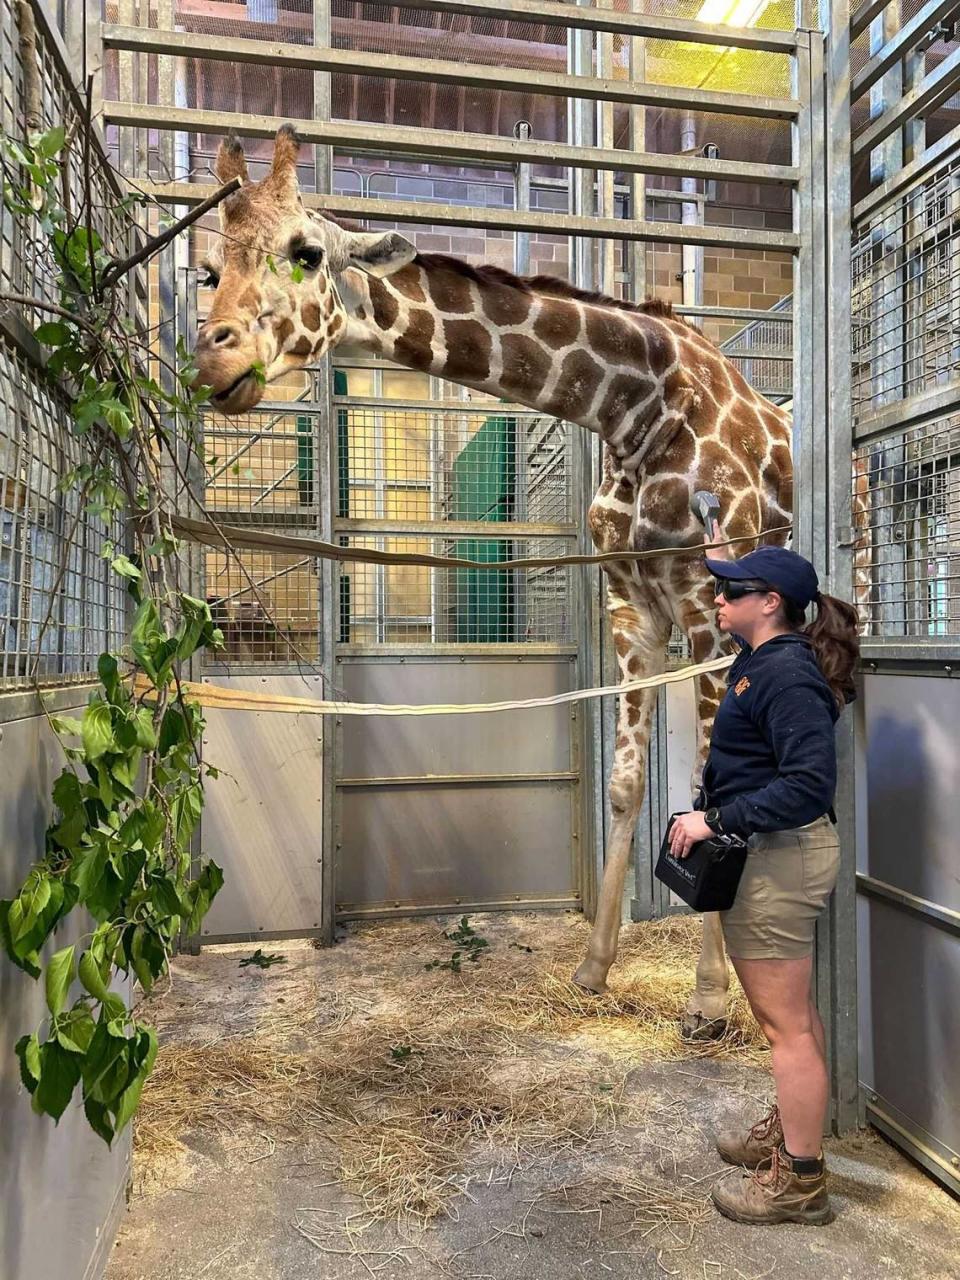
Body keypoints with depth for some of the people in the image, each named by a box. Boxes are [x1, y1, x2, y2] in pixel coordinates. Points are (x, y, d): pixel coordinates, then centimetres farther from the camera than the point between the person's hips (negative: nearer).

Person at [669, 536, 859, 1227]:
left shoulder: (786, 673, -21)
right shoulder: (764, 657, 8)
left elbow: (810, 782, -28)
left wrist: (716, 820, -25)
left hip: (779, 857, -11)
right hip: (773, 853, 11)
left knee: (786, 1022, 1)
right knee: (793, 1011, 22)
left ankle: (799, 1182, 15)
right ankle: (789, 1134, 39)